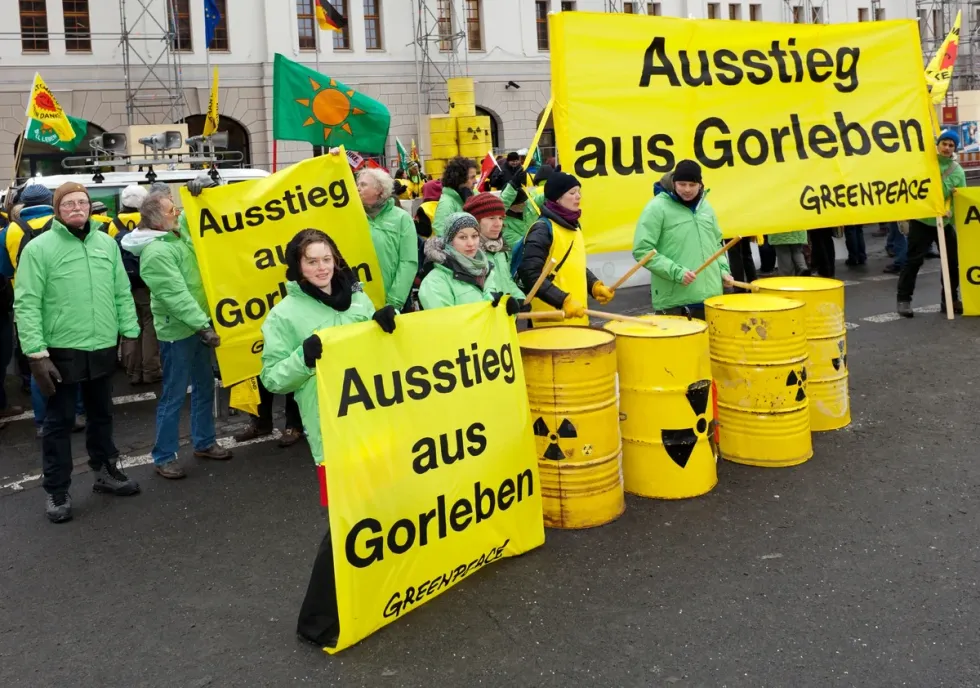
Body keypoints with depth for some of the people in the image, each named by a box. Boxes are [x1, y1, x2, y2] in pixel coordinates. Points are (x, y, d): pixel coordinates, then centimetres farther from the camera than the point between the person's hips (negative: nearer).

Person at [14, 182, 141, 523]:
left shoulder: (107, 243, 6)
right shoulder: (39, 248, -9)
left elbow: (122, 293, 12)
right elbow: (26, 305, -12)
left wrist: (129, 332, 6)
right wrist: (36, 353, -17)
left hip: (103, 348, 5)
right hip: (62, 352, -4)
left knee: (101, 414, 20)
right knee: (59, 422, 5)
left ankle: (105, 472, 37)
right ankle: (57, 491, 18)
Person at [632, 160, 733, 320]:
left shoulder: (705, 206, 14)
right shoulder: (657, 208, -7)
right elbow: (642, 250, -12)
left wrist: (723, 269, 9)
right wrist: (675, 272, -19)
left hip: (710, 296, 6)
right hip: (674, 301, -6)